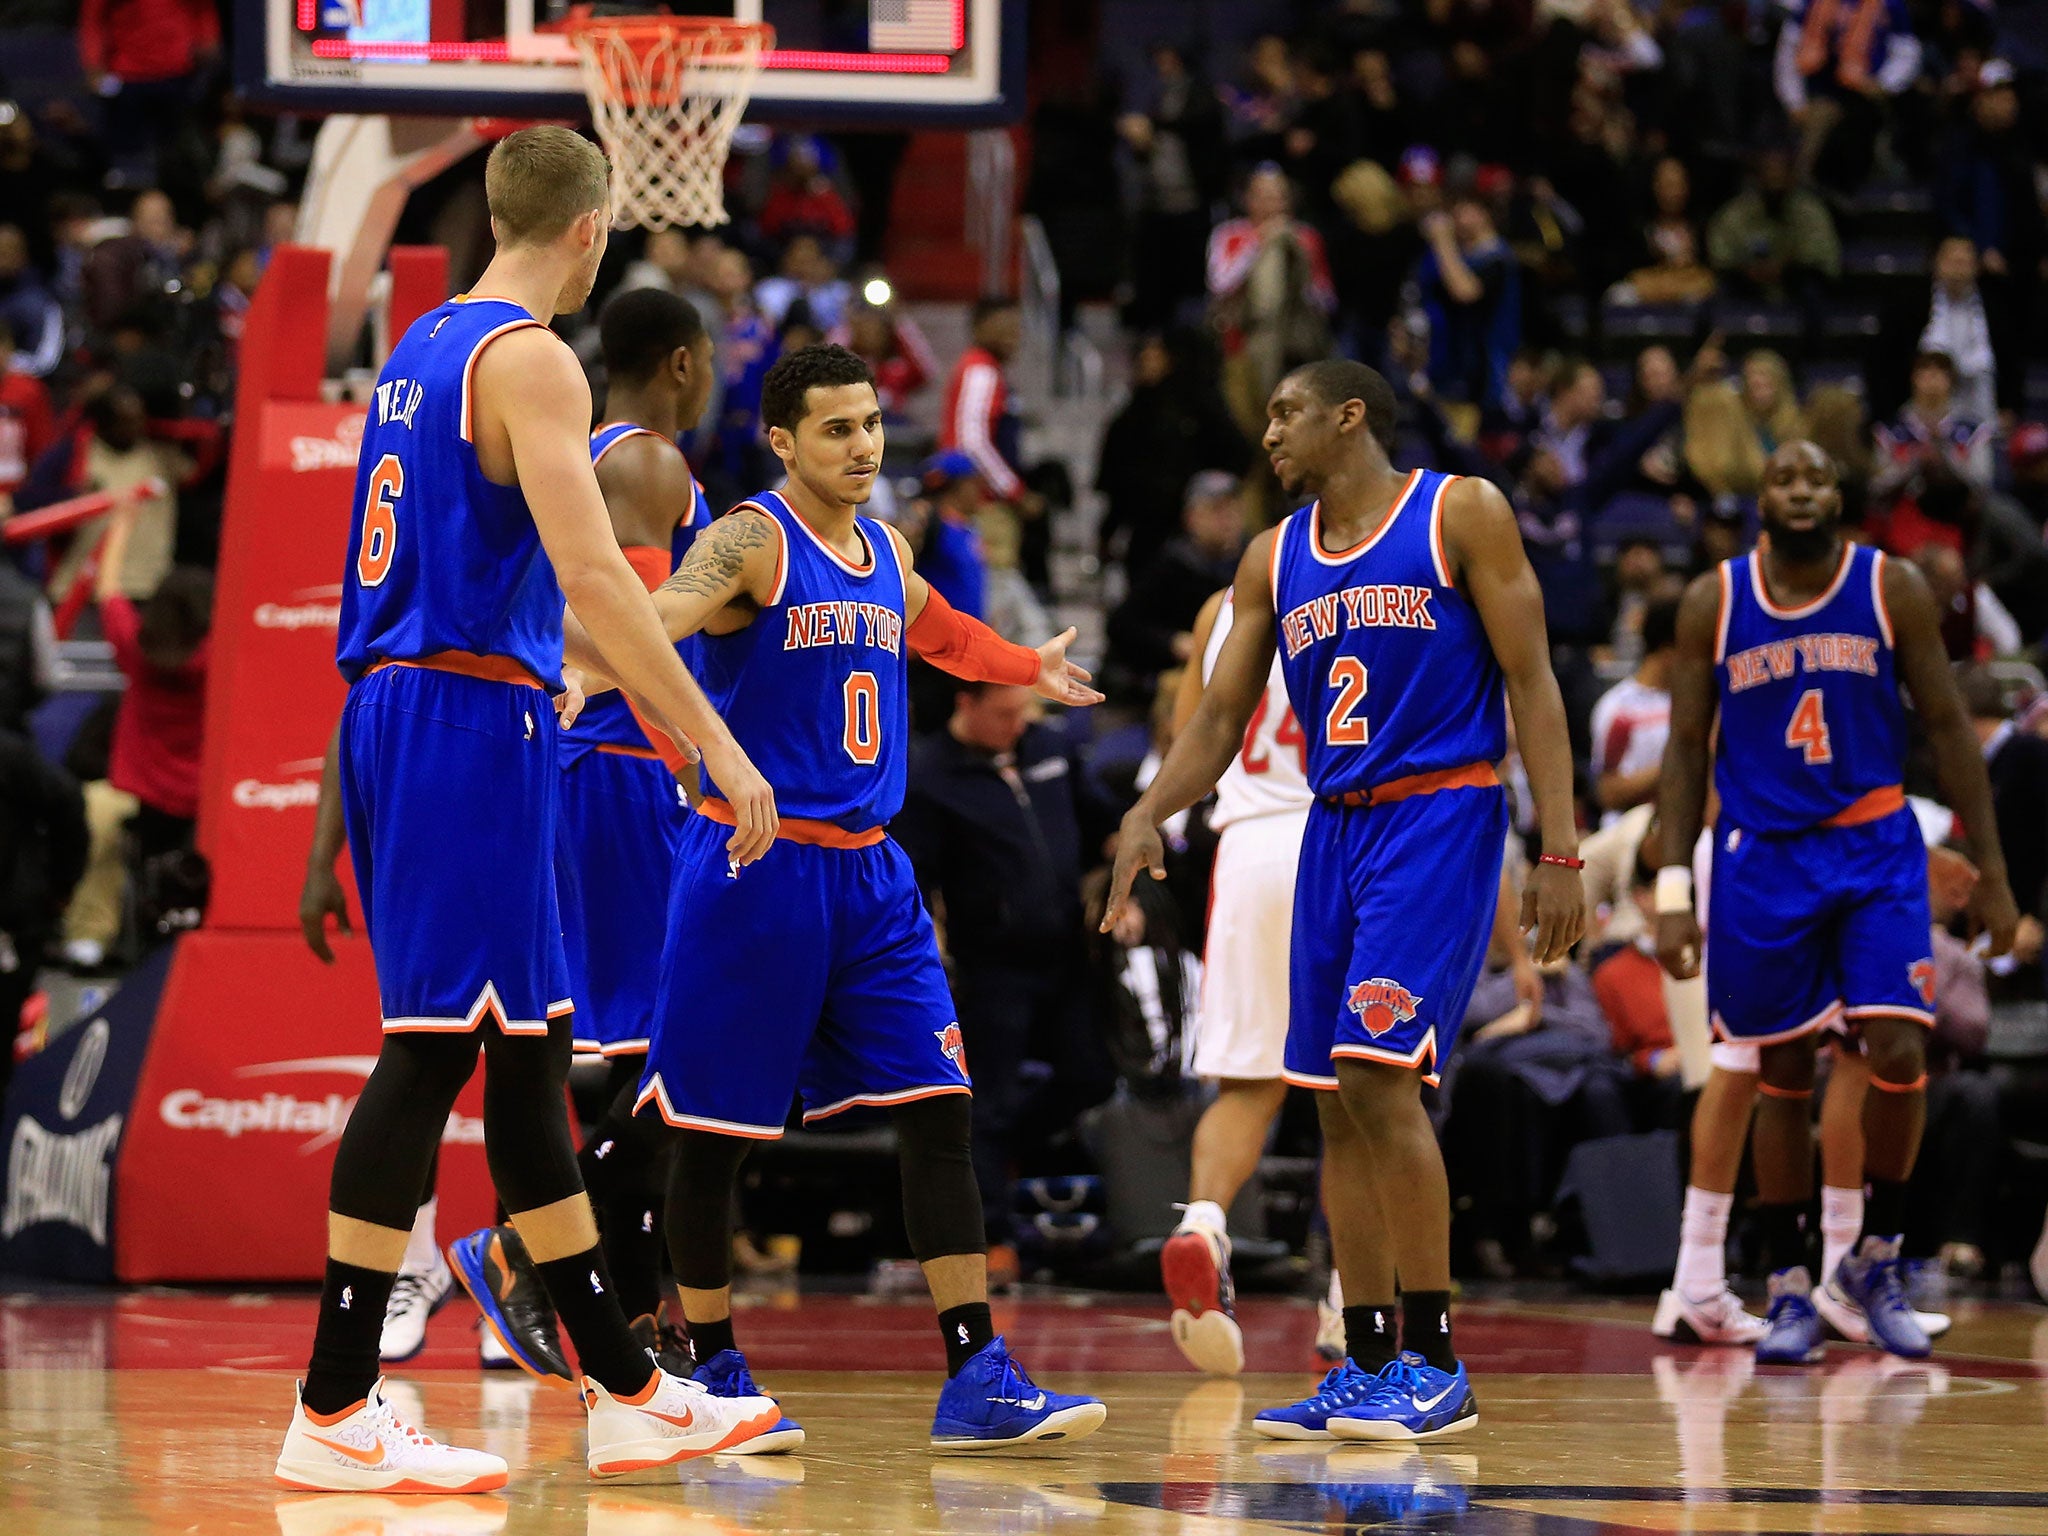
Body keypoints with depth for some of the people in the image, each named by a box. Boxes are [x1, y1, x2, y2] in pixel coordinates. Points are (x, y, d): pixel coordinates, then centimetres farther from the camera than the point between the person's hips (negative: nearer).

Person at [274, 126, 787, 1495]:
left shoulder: (427, 347, 18)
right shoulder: (531, 360, -11)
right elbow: (590, 572, -21)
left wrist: (569, 669, 42)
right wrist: (718, 743, -21)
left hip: (400, 710, 10)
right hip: (472, 724, -10)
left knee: (526, 1048, 12)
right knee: (436, 1045, -9)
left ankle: (627, 1393, 18)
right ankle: (334, 1416, -10)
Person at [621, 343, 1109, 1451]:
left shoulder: (886, 557, 14)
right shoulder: (752, 542, -9)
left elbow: (935, 632, 37)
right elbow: (659, 618, -29)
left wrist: (1030, 670, 52)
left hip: (869, 873, 7)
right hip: (754, 864, -7)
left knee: (938, 1109, -3)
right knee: (714, 1131, 2)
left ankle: (977, 1381, -4)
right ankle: (712, 1371, 15)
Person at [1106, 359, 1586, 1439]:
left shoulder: (1461, 514, -4)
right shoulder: (1274, 560, 13)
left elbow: (1532, 684, -6)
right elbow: (1220, 718, 14)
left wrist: (1560, 854, -13)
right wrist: (1149, 814, -6)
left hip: (1442, 814, -7)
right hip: (1336, 825, 7)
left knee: (1379, 1071, -18)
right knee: (1336, 1099, 4)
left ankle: (1435, 1365, -12)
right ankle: (1369, 1369, 10)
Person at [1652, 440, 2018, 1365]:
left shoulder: (1893, 589, -2)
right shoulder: (1714, 602, -1)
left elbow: (1946, 726, 2)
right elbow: (1686, 747, 4)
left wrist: (1990, 870, 0)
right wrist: (1674, 890, -3)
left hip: (1875, 848, 0)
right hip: (1762, 857, 0)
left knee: (1897, 1052, -12)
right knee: (1780, 1074, 3)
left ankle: (1874, 1260, 7)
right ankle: (1788, 1288, 13)